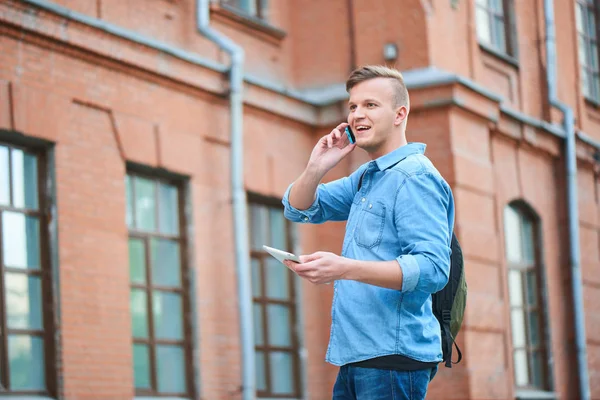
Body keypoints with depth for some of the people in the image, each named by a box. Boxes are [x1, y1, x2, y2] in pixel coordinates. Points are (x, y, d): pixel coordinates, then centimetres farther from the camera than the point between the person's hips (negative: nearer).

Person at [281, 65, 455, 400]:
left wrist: (345, 268, -33)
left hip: (392, 357, -9)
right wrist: (317, 167, 1)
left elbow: (432, 268, -23)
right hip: (357, 356, 9)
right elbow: (299, 210, 22)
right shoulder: (365, 177, 17)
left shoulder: (414, 176, -12)